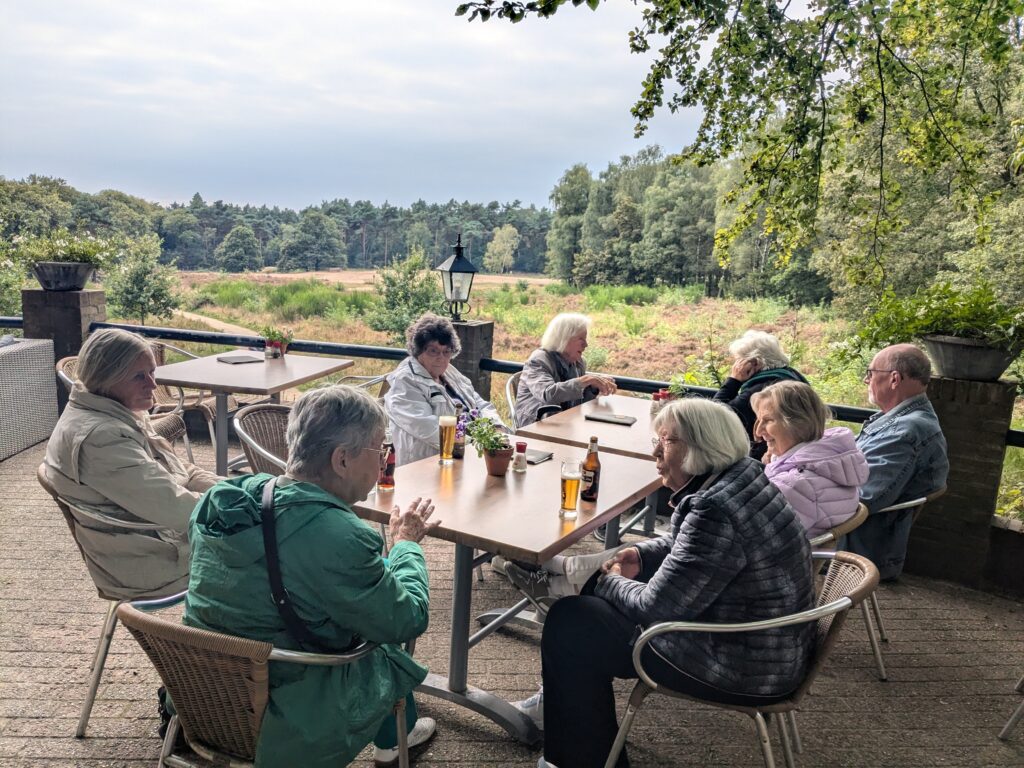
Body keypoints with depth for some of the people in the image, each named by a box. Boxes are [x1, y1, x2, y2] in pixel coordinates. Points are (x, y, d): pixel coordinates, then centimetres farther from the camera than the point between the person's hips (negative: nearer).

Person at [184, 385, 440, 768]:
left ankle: (394, 734, 42)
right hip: (285, 731, -6)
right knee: (393, 641, 17)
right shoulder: (339, 538, -31)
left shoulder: (218, 499, -8)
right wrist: (407, 543, 0)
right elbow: (409, 619, -17)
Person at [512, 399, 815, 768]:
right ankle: (562, 700, 33)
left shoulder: (716, 512, -30)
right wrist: (642, 554, 3)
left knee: (570, 623, -5)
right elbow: (685, 544, 20)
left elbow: (656, 607, -24)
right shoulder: (742, 477, 1)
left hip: (743, 668, -10)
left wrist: (612, 583, -4)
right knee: (602, 587, 18)